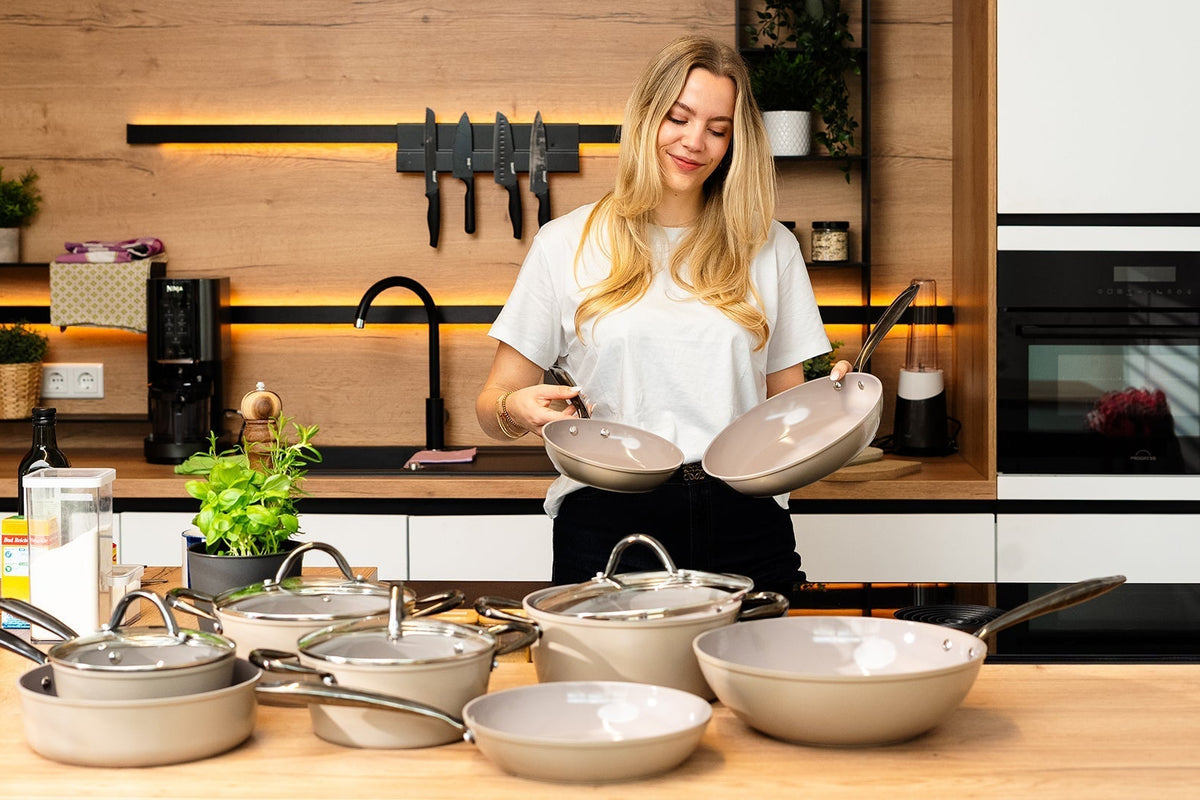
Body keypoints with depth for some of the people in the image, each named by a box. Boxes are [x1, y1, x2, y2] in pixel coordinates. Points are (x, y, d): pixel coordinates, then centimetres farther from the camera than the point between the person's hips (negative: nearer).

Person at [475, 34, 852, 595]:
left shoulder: (770, 248, 13)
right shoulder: (567, 244, 7)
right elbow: (491, 406, 6)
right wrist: (517, 409, -16)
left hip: (744, 523, 2)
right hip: (608, 523, -2)